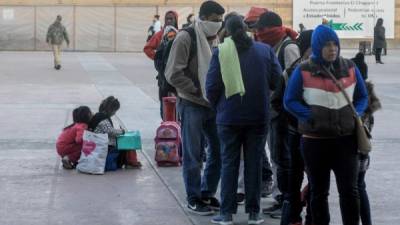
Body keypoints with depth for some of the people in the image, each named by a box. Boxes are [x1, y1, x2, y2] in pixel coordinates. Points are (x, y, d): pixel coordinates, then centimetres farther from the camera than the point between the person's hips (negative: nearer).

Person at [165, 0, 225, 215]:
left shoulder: (215, 39, 9)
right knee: (193, 154, 1)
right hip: (192, 105, -7)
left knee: (218, 150, 10)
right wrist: (198, 92, -14)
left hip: (213, 104, 7)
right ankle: (194, 199, 13)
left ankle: (207, 193, 25)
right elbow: (174, 74, -17)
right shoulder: (185, 39, -12)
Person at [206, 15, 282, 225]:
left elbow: (212, 86, -8)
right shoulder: (265, 50, -2)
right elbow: (277, 80, -2)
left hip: (230, 117, -1)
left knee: (229, 163, 7)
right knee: (254, 163, 9)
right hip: (258, 116, 1)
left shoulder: (221, 52, -8)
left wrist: (217, 106, 10)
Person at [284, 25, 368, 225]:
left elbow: (362, 97, 14)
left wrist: (356, 114, -5)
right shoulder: (303, 71, -4)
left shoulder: (350, 68, 5)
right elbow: (290, 101, -2)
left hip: (346, 140, 2)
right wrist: (311, 116, -14)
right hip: (315, 141, -1)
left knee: (349, 190, 0)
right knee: (319, 191, 10)